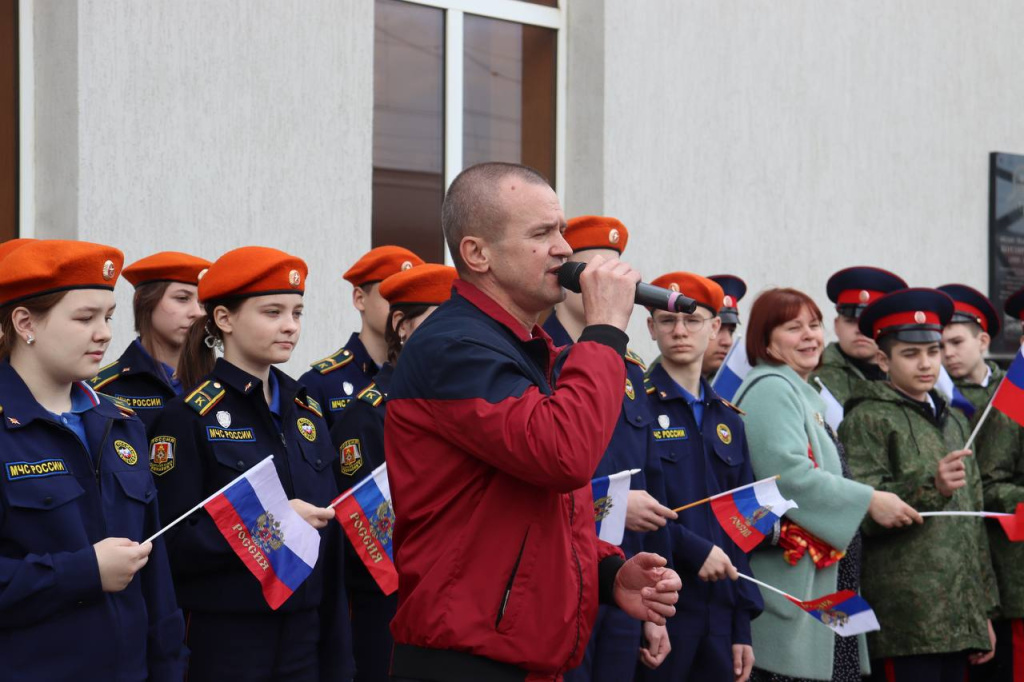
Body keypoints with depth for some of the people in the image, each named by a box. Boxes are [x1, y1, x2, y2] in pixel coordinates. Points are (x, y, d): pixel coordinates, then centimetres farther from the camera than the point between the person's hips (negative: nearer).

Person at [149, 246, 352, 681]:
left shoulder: (306, 413, 11)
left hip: (303, 635, 5)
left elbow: (329, 537, 13)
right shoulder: (188, 418, -8)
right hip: (221, 643, -5)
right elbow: (172, 544, -13)